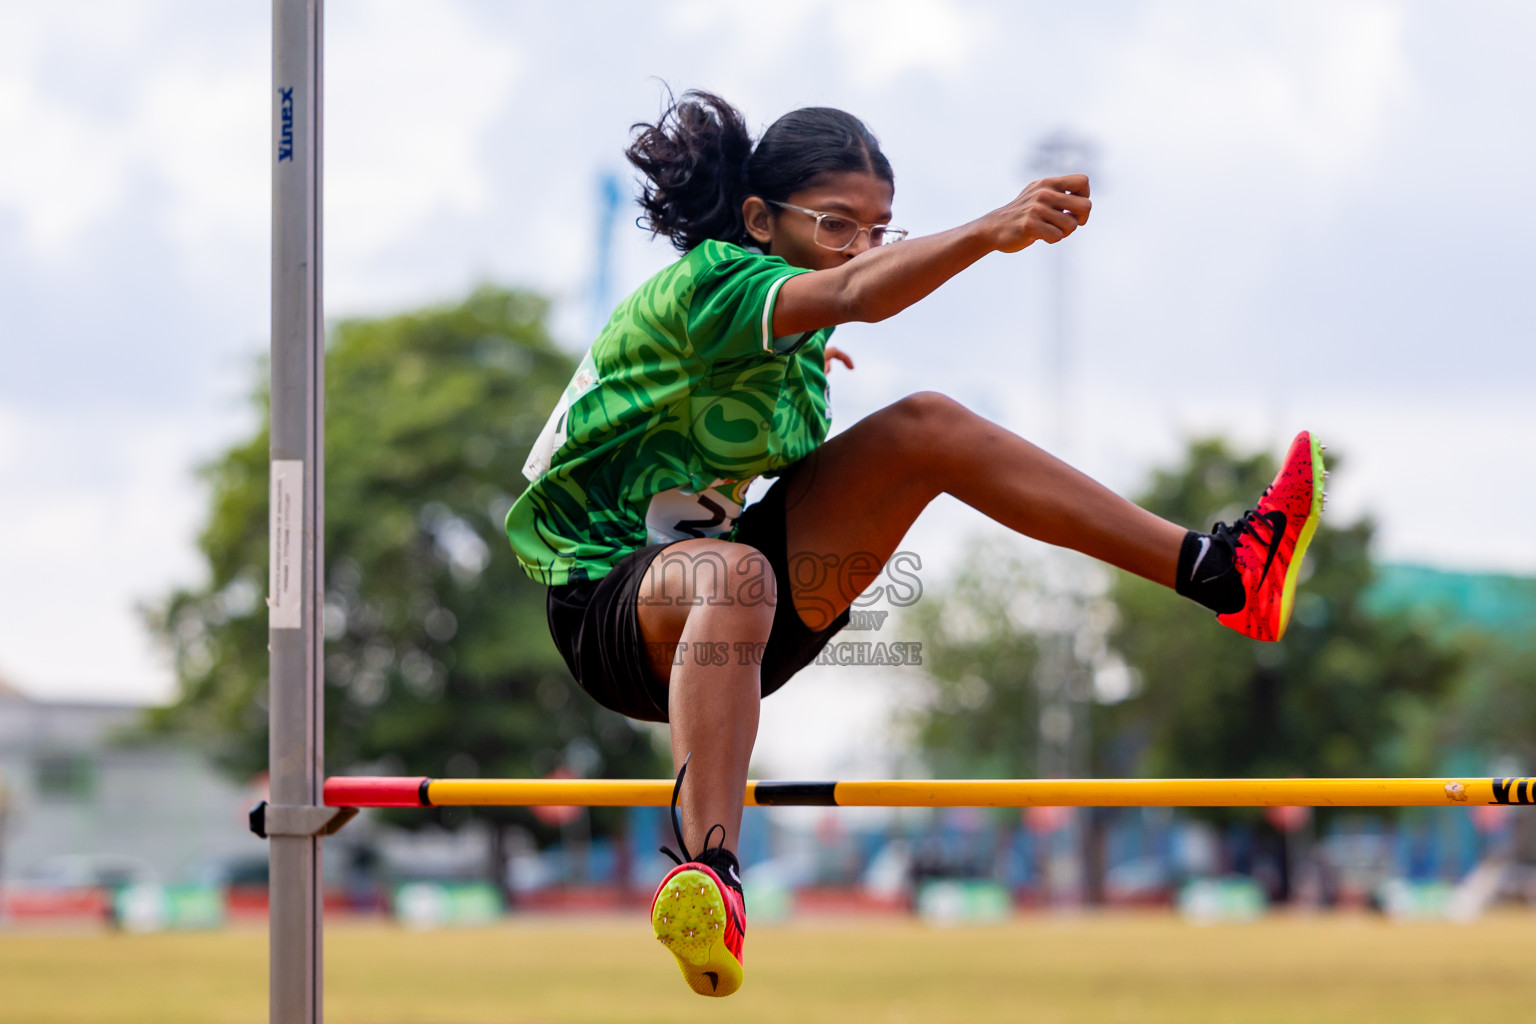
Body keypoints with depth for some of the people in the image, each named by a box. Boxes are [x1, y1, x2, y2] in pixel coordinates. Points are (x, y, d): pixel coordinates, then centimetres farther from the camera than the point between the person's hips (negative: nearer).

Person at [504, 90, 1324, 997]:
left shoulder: (790, 333, 6)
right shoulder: (706, 284, -21)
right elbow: (855, 295, -43)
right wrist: (990, 232, -56)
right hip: (611, 607, -8)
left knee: (927, 425, -4)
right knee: (734, 575, -44)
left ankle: (1217, 572, -8)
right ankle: (711, 872, -59)